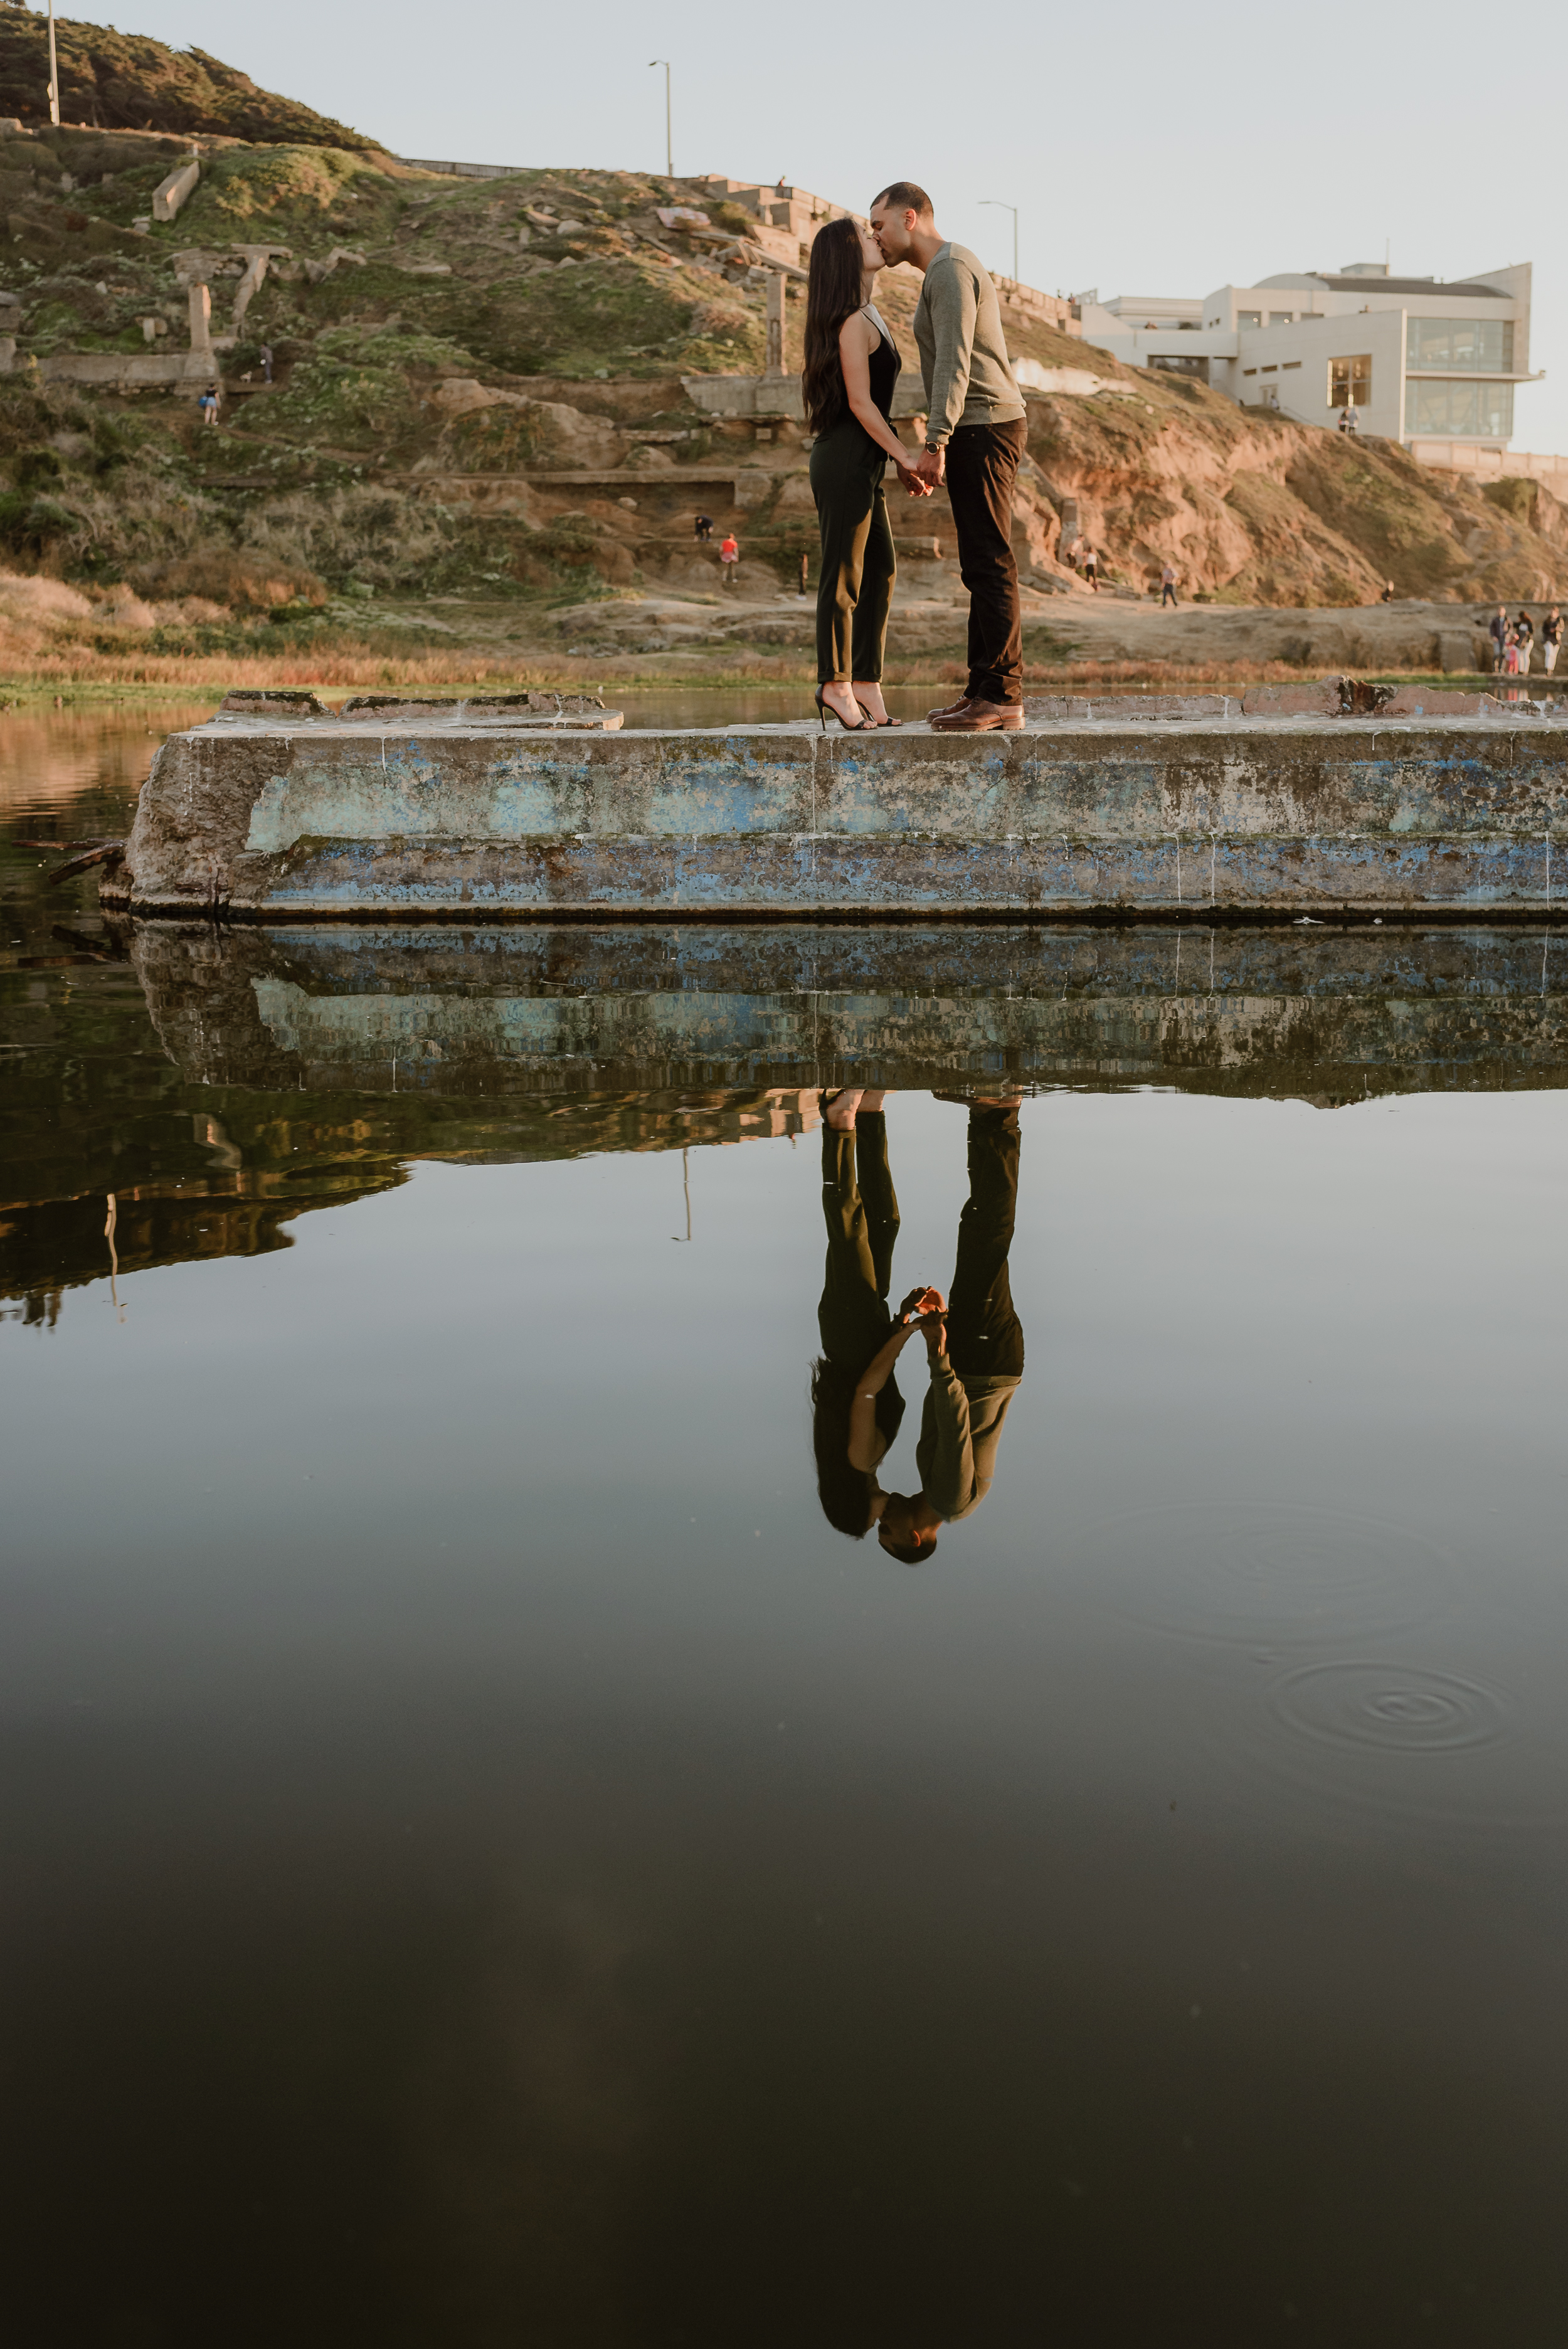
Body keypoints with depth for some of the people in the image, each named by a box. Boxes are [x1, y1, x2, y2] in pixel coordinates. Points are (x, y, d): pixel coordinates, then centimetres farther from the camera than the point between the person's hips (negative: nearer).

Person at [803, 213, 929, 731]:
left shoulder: (867, 317, 17)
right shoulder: (854, 322, -13)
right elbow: (860, 402, -17)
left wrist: (899, 461, 16)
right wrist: (906, 458, -13)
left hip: (862, 461, 10)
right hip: (845, 460, -10)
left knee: (880, 571, 11)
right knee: (844, 573, -4)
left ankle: (866, 683, 14)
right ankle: (836, 683, 3)